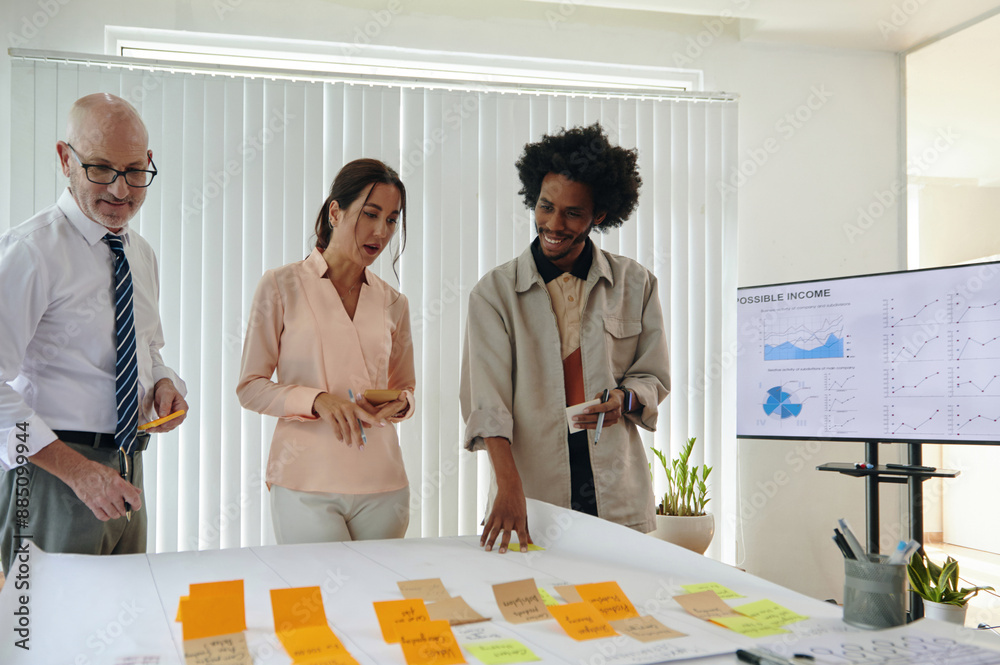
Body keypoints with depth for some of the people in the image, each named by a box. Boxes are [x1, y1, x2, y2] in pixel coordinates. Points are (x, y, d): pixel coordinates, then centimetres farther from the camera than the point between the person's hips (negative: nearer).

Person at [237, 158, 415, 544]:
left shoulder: (392, 303, 11)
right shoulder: (281, 286, 1)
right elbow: (250, 387, 0)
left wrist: (400, 404, -4)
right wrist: (317, 400, -17)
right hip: (306, 483, -3)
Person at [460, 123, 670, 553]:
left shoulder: (636, 284, 7)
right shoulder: (494, 293, 0)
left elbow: (655, 377, 13)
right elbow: (487, 398, -10)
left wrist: (624, 399, -11)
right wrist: (509, 487, -24)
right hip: (534, 495, -2)